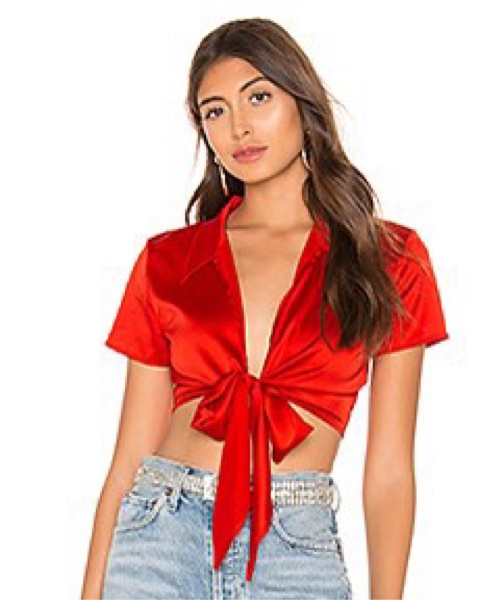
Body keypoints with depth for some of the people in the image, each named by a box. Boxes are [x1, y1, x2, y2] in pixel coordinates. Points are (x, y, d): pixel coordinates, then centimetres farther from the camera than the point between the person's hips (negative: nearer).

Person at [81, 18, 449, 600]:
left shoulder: (389, 259, 4)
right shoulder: (166, 261, 8)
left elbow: (388, 472, 2)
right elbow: (128, 458, 6)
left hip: (299, 549, -1)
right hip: (158, 537, 1)